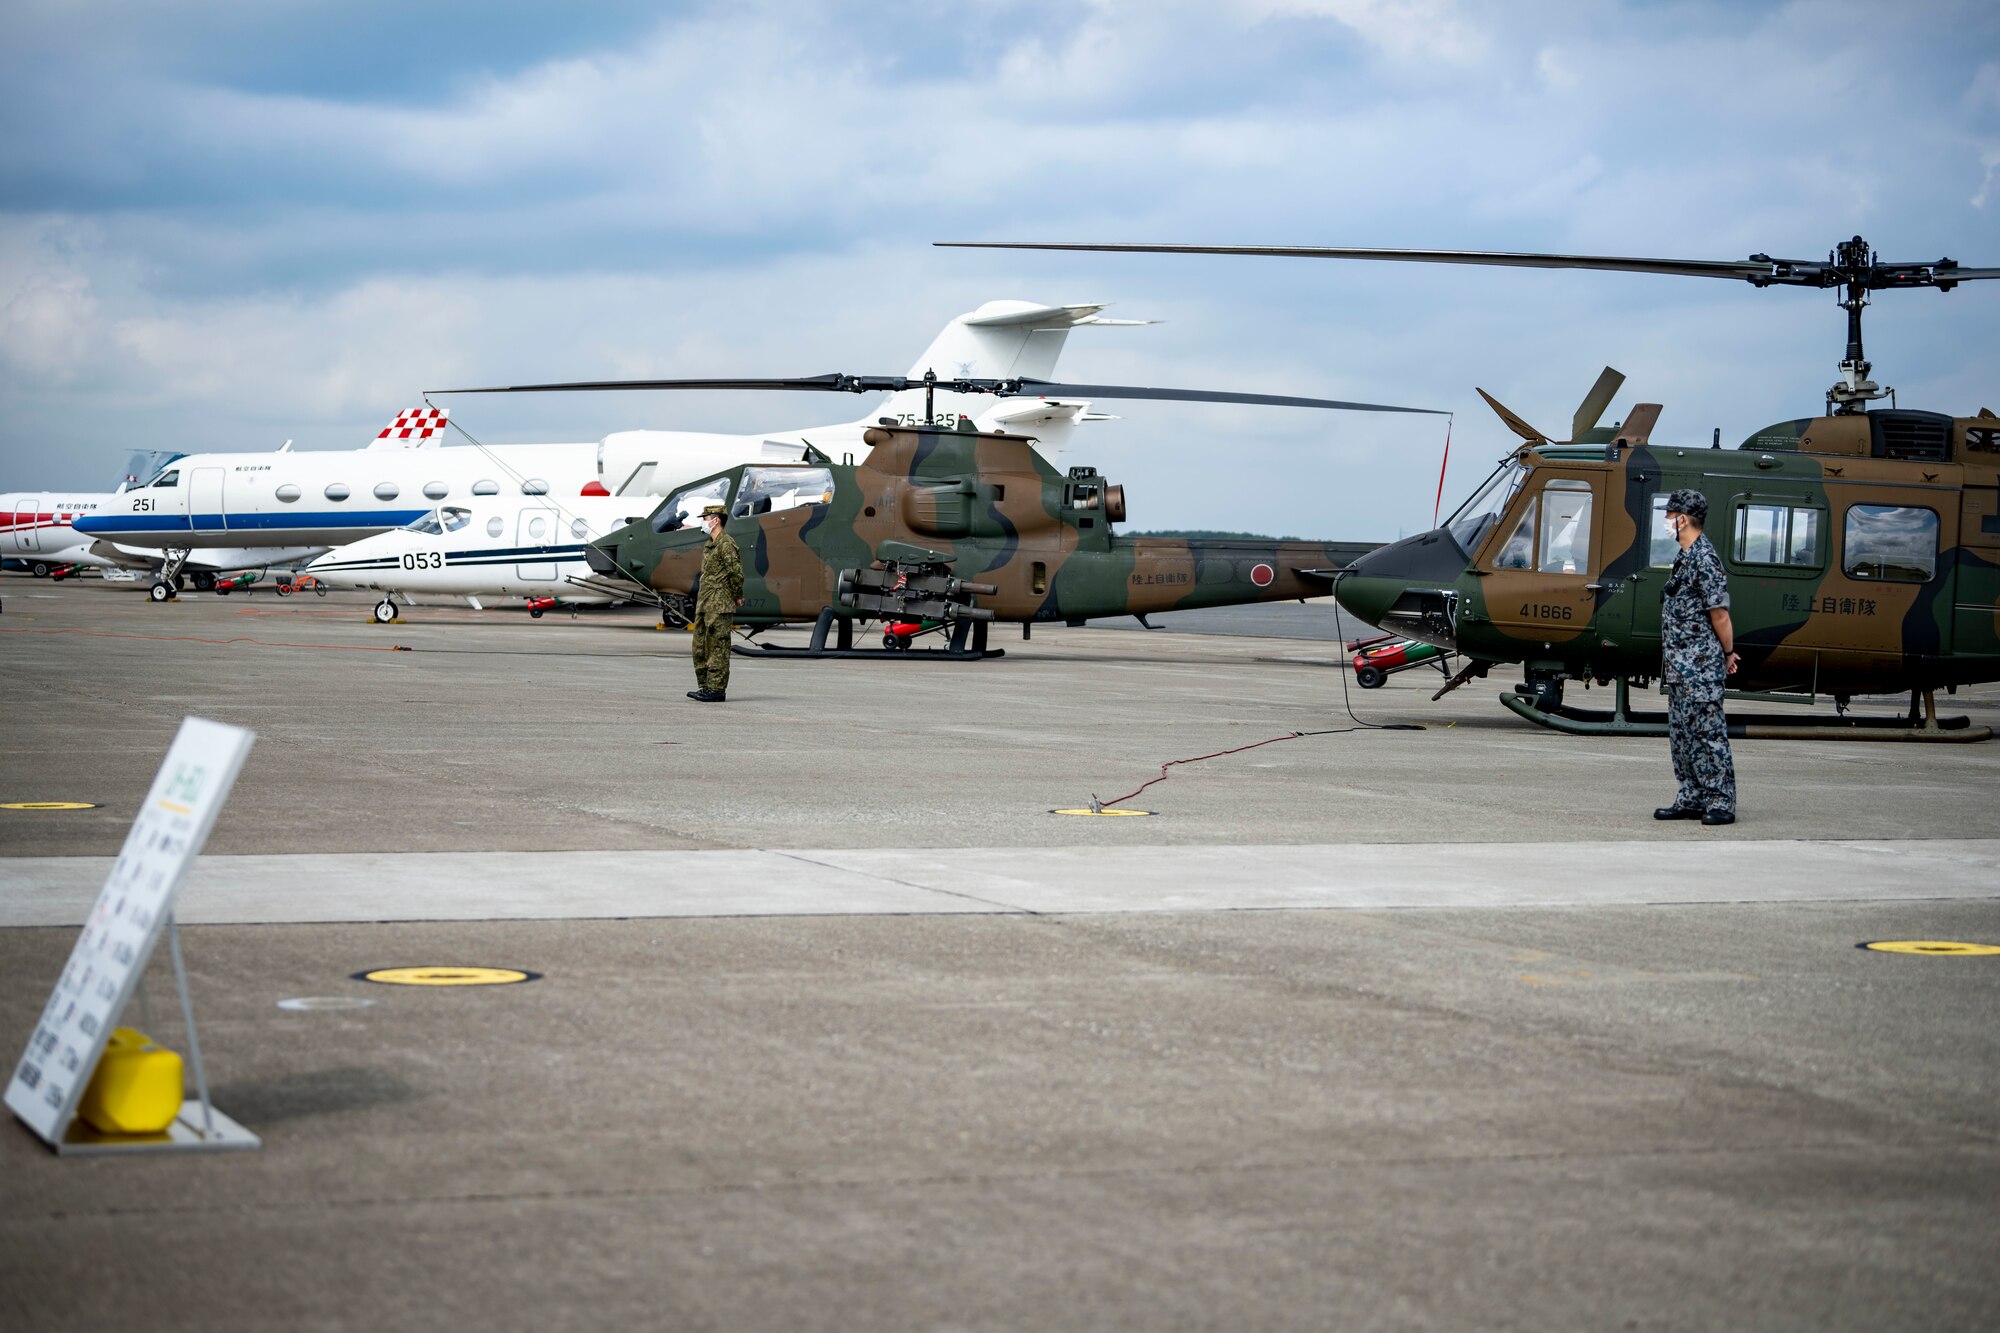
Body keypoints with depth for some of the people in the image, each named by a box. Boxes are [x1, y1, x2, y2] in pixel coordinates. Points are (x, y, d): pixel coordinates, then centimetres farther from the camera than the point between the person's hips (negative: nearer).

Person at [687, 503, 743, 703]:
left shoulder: (726, 543, -13)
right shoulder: (709, 544, 18)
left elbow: (736, 572, -18)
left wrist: (737, 597, -9)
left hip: (720, 604, -10)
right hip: (704, 604, 10)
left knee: (718, 646, -7)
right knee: (700, 645, 11)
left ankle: (717, 689, -6)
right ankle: (705, 686, 17)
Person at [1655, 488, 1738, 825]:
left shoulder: (1704, 558, -15)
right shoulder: (1685, 557, 15)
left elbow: (1719, 612, -15)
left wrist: (1728, 654, -8)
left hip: (1700, 667, -10)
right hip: (1680, 666, 10)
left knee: (1708, 732, -8)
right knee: (1682, 734, 12)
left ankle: (1721, 803, -6)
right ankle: (1691, 800, 17)